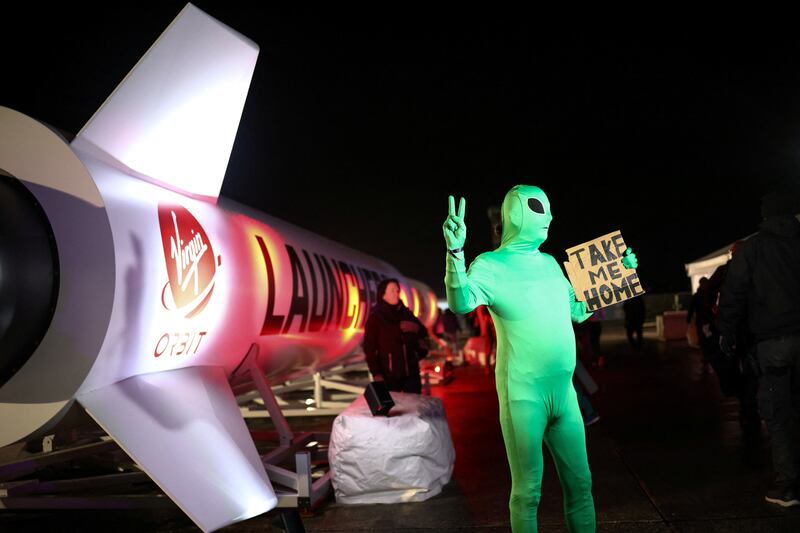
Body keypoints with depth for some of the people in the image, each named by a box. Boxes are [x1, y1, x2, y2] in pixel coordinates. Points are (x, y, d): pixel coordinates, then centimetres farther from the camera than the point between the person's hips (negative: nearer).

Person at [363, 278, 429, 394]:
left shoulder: (406, 313, 11)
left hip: (411, 372, 4)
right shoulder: (375, 318, -2)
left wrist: (416, 328, -3)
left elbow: (424, 333, 20)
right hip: (389, 375, -4)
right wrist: (376, 373, -14)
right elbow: (369, 348, -6)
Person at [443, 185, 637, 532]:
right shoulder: (491, 265, -8)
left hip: (564, 392, 7)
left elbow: (579, 311, 24)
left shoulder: (549, 263, 13)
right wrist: (456, 251, -42)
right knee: (527, 491, 4)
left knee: (580, 483, 15)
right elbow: (461, 304, -27)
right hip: (524, 396, -6)